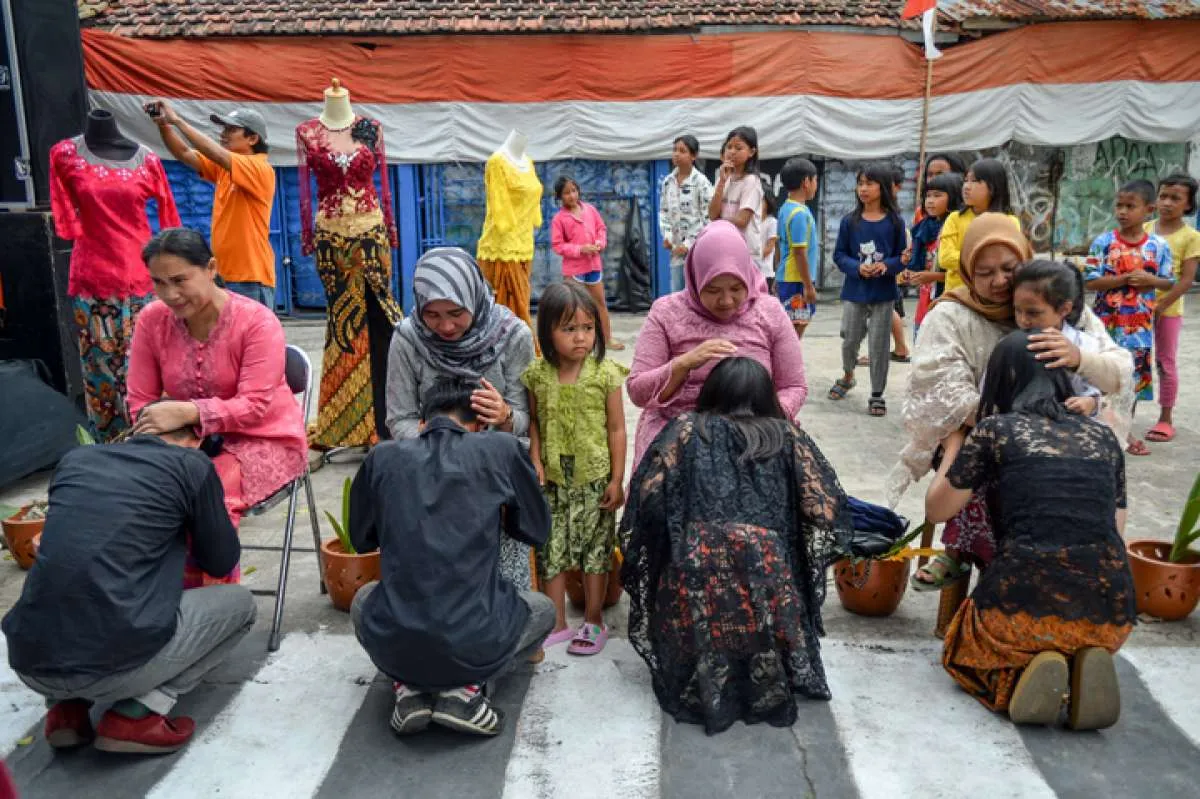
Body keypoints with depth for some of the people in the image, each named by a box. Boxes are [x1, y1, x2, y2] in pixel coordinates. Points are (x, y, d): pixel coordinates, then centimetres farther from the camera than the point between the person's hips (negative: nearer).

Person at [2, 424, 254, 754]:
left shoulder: (75, 459, 16)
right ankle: (136, 714, 2)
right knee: (240, 603, 17)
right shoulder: (192, 464, 1)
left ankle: (66, 707, 16)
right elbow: (222, 562, 12)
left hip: (29, 662, 6)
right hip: (114, 663, -6)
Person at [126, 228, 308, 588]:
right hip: (189, 442, 5)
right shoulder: (152, 320, -2)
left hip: (264, 439, -4)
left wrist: (188, 413, -36)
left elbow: (254, 407, -22)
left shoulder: (257, 321, -16)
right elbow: (141, 401, 0)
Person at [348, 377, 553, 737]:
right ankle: (465, 689, 7)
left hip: (392, 648, 3)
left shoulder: (383, 457, 2)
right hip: (477, 647, -2)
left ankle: (408, 687, 12)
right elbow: (538, 531, 11)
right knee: (543, 609, 30)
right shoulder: (501, 449, -3)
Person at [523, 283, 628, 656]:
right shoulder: (537, 375, -4)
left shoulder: (605, 373, -10)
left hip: (594, 480, -2)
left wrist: (617, 479, -6)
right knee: (552, 551, 10)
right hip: (553, 481, 2)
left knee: (595, 550, 8)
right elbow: (534, 422, 6)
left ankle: (594, 622, 25)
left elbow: (616, 429, -5)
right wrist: (536, 462, -7)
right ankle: (558, 623, 25)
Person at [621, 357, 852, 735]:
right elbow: (825, 511, 8)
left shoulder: (687, 428, 12)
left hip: (695, 575, 0)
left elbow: (648, 494, 3)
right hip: (766, 574, 0)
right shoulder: (787, 435, 14)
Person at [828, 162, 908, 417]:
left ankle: (877, 394, 16)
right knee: (850, 340, 10)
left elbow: (903, 257, 1)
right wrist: (857, 267, -16)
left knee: (879, 345, 3)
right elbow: (839, 254, 1)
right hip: (854, 291, 1)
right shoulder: (849, 221, -1)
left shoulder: (895, 222, -3)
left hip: (883, 293, -1)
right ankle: (847, 377, 39)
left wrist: (886, 266, -18)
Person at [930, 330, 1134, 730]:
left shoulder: (995, 430, 0)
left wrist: (953, 445, 25)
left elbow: (936, 510, 10)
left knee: (963, 649, 28)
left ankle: (1021, 675, -3)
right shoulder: (1103, 437, 12)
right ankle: (1084, 664, 5)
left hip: (1027, 603, -4)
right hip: (1111, 617, 4)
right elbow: (1116, 527, 18)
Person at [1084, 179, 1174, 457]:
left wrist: (1150, 280, -15)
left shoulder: (1159, 245, 0)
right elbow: (1090, 281, -10)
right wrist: (1125, 279, -20)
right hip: (1108, 322, -2)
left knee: (1135, 375, 11)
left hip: (1140, 324, 2)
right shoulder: (1104, 242, -7)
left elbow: (1169, 282, 5)